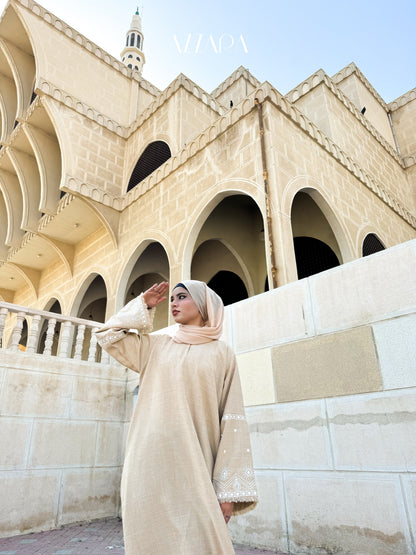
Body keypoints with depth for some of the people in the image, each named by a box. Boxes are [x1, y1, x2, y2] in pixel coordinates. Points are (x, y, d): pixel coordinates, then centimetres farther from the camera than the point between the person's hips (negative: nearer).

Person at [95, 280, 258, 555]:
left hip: (194, 467, -2)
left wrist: (229, 489, -8)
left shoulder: (221, 353, 3)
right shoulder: (156, 345, 13)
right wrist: (144, 305, 13)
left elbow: (232, 420, -3)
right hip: (150, 464, 3)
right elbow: (109, 336, 14)